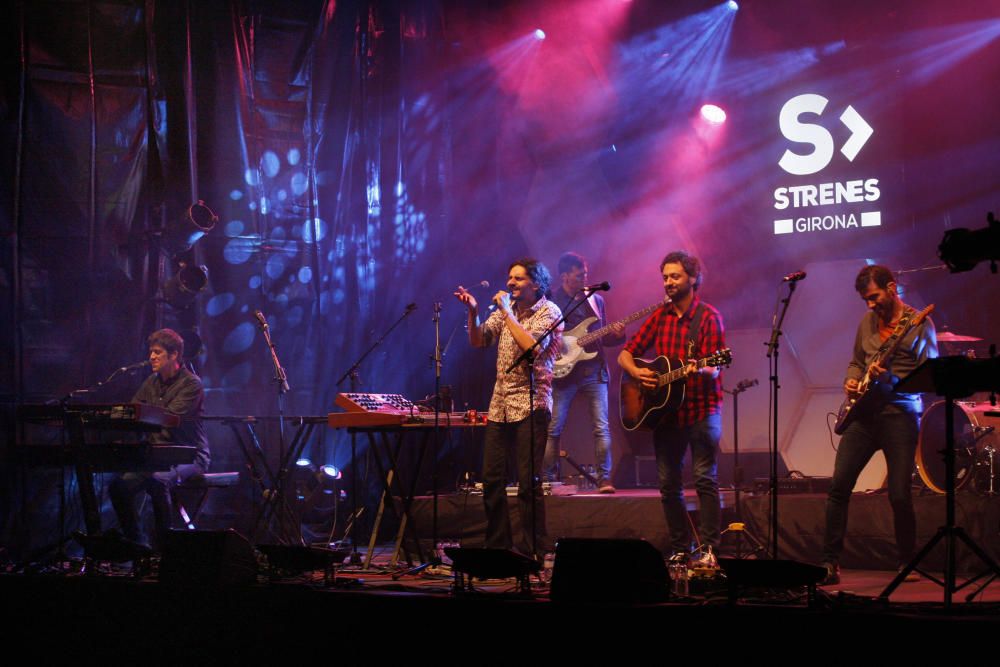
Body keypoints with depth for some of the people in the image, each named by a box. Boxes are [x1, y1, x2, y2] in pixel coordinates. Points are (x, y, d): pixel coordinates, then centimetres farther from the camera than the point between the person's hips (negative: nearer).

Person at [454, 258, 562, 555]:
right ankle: (498, 546, 17)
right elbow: (478, 340, 10)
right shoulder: (506, 308, 14)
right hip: (500, 405, 7)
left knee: (528, 483, -7)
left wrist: (507, 313, -16)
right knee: (492, 480, 7)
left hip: (530, 405, -7)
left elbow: (531, 346, -21)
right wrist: (473, 311, -6)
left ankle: (531, 550, 0)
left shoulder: (548, 312, -5)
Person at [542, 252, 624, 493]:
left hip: (594, 371, 3)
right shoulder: (551, 301, 1)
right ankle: (548, 480, 7)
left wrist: (616, 335, -2)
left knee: (602, 427, -6)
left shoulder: (596, 299, 13)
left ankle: (604, 479, -4)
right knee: (553, 429, -1)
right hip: (563, 371, -3)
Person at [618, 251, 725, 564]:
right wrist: (636, 372, -7)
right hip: (665, 411, 5)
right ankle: (680, 549, 13)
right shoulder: (660, 316, 10)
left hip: (701, 411, -5)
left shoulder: (708, 316, -5)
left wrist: (700, 370, -35)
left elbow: (713, 370, -12)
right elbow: (626, 354, 14)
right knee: (668, 483, 5)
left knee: (705, 479, -7)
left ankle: (708, 549, -6)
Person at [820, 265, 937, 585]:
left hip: (899, 414, -5)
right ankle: (831, 562, -1)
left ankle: (907, 563, 12)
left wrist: (892, 380, -23)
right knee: (839, 485, -5)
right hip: (864, 412, 5)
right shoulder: (868, 321, 14)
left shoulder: (919, 325, -4)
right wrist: (852, 381, 4)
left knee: (900, 495, -6)